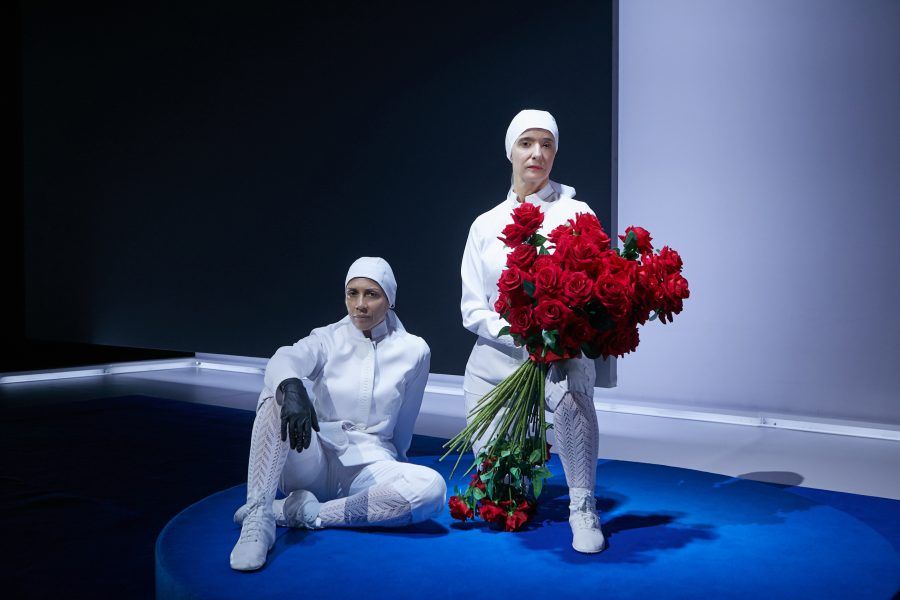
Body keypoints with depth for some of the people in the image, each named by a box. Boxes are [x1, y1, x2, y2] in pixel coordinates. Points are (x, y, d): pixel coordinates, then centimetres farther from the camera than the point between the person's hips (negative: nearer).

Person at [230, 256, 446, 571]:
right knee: (277, 393, -28)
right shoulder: (328, 338, 1)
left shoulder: (413, 350, 2)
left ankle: (305, 512, -24)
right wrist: (292, 388, -45)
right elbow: (283, 360, -22)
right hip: (315, 460, 0)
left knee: (431, 488, -32)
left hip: (369, 465, 1)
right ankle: (257, 518, -33)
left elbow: (402, 424, 11)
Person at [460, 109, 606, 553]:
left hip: (561, 352, -3)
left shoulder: (575, 213, 0)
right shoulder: (485, 224, 6)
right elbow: (472, 310, 1)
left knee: (570, 390, -38)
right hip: (496, 355, 3)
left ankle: (583, 508, -19)